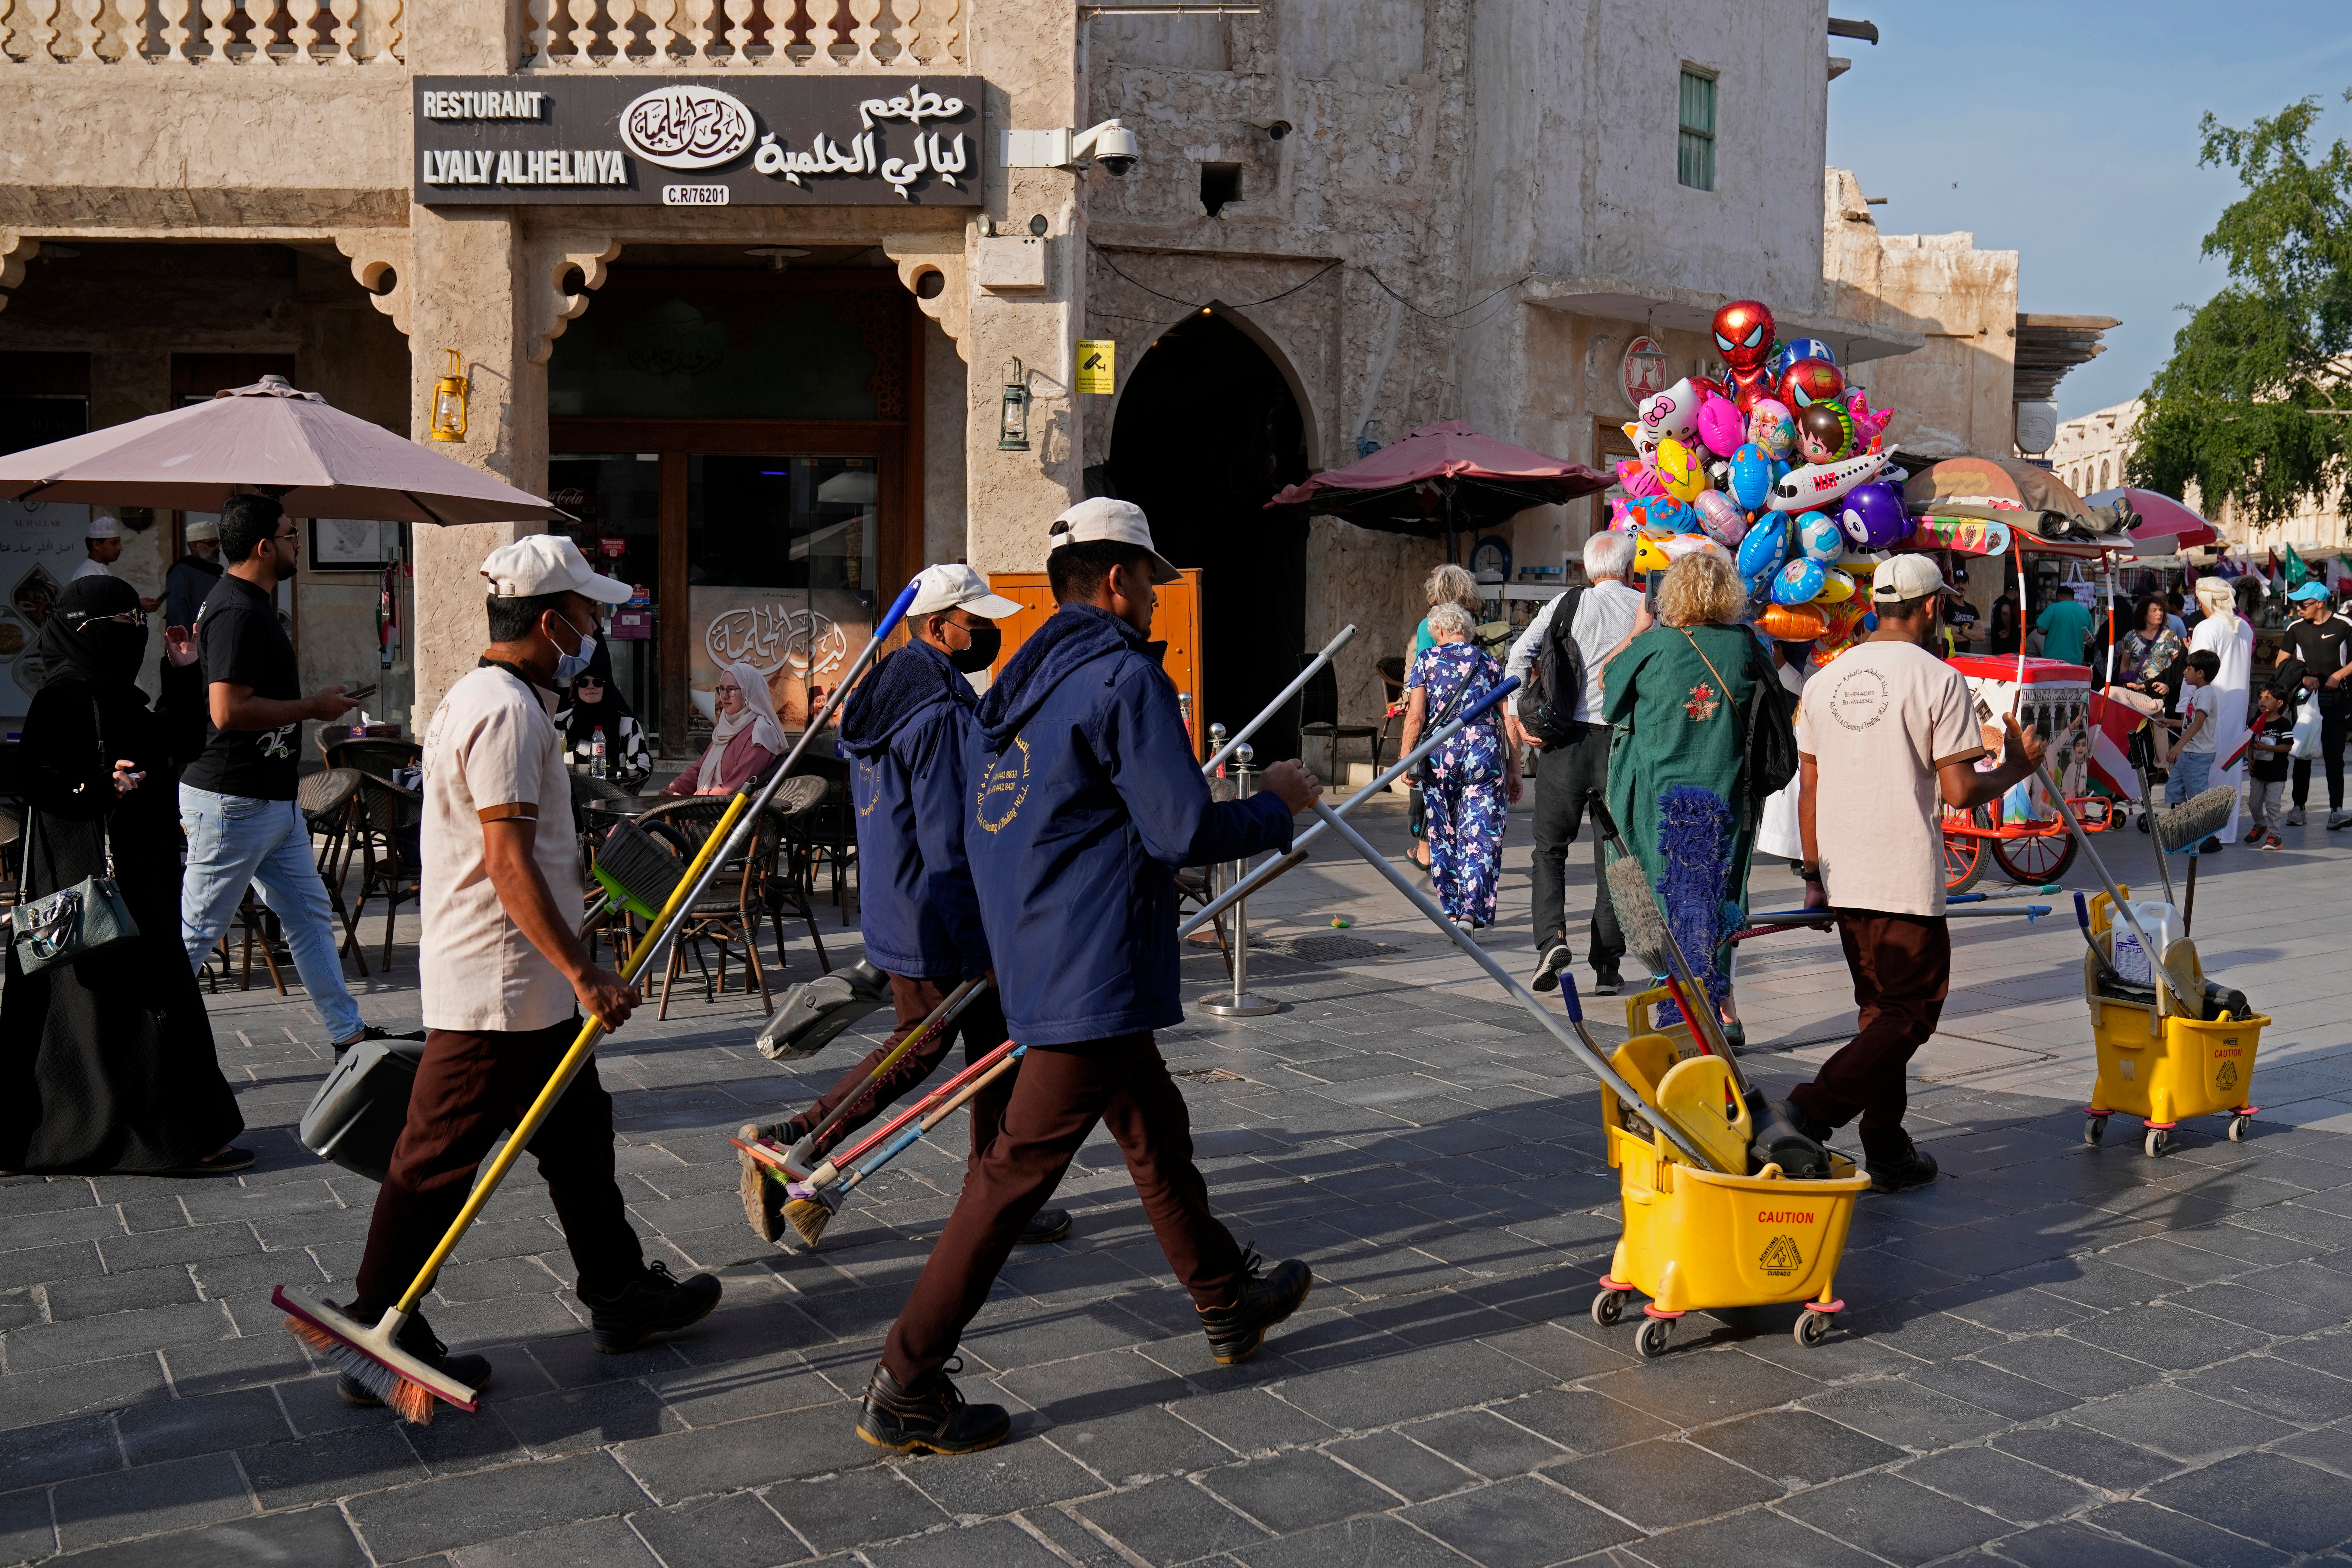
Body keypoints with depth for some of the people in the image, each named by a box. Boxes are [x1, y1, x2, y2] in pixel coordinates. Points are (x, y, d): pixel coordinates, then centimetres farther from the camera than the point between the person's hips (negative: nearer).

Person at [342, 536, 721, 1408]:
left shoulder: (488, 698, 15)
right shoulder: (506, 712, -19)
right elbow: (509, 863, -25)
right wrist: (584, 973, -24)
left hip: (525, 985, 11)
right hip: (497, 990, -11)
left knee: (578, 1133, 18)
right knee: (437, 1162, -2)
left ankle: (619, 1294, 30)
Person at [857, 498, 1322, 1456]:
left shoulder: (1019, 681, 14)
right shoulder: (1123, 675, -14)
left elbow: (989, 830, 20)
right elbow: (1185, 833, -18)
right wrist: (1277, 806, -2)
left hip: (1035, 961, 10)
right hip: (1092, 972, -10)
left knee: (1156, 1129, 22)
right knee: (1020, 1170, -5)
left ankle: (1227, 1302, 39)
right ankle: (905, 1389, 0)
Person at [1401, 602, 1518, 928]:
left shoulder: (1427, 660, 7)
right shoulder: (1489, 662, 12)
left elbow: (1415, 717, -2)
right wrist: (1514, 771, 11)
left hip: (1439, 753, 0)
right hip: (1485, 749, 0)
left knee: (1443, 835, 13)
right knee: (1481, 836, -2)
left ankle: (1452, 909, 16)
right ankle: (1473, 911, -16)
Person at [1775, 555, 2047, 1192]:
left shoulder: (1828, 679, 9)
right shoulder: (1938, 680, -10)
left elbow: (1808, 788, 11)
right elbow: (1959, 791, -13)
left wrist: (1814, 874, 18)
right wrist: (2017, 768, 6)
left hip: (1843, 878, 7)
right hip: (1907, 880, -6)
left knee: (1883, 1011, 17)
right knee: (1911, 1013, 3)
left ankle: (1888, 1154, 19)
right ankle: (1810, 1110, -13)